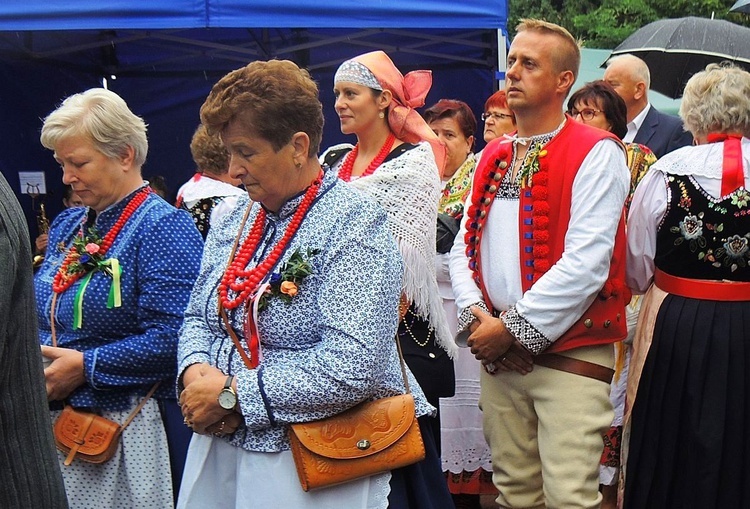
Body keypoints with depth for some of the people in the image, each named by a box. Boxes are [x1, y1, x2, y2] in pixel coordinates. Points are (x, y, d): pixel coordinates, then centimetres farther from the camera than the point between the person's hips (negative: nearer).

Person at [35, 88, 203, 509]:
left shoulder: (163, 227, -12)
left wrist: (84, 366, -19)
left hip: (122, 429, -7)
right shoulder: (67, 225, 13)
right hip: (52, 422, 7)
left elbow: (169, 339, -22)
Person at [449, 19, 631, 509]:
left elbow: (585, 262, -17)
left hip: (570, 354, -6)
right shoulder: (494, 156, 14)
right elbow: (464, 245, 12)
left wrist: (513, 327, -15)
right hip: (498, 356, 6)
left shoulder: (596, 153, -8)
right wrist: (475, 315, -5)